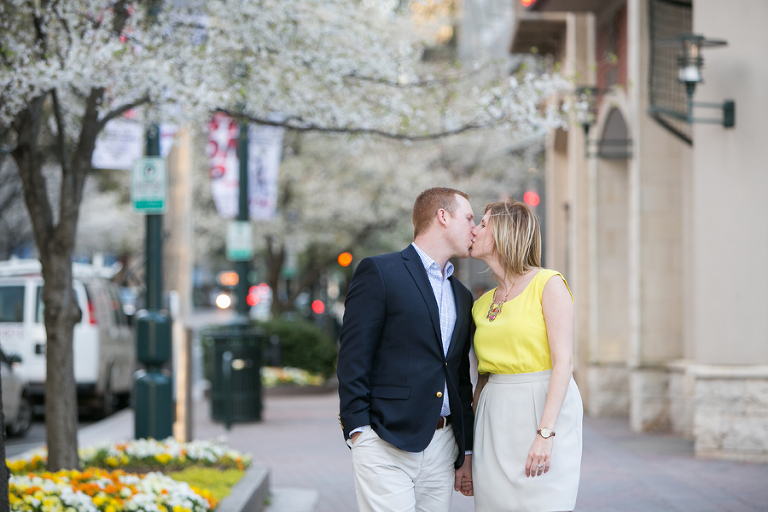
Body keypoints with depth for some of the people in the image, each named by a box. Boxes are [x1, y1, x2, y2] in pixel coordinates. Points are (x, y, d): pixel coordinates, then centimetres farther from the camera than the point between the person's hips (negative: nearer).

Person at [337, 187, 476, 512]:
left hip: (442, 446, 6)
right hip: (386, 446, -6)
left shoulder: (461, 296, 21)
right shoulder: (379, 272, -2)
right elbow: (353, 360, -7)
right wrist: (359, 430, -14)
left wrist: (467, 451, 18)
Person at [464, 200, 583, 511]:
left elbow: (563, 362, -12)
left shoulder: (548, 284, -5)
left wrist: (545, 433, -21)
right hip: (495, 420, 6)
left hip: (543, 410, -6)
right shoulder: (482, 304, 14)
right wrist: (469, 452, 15)